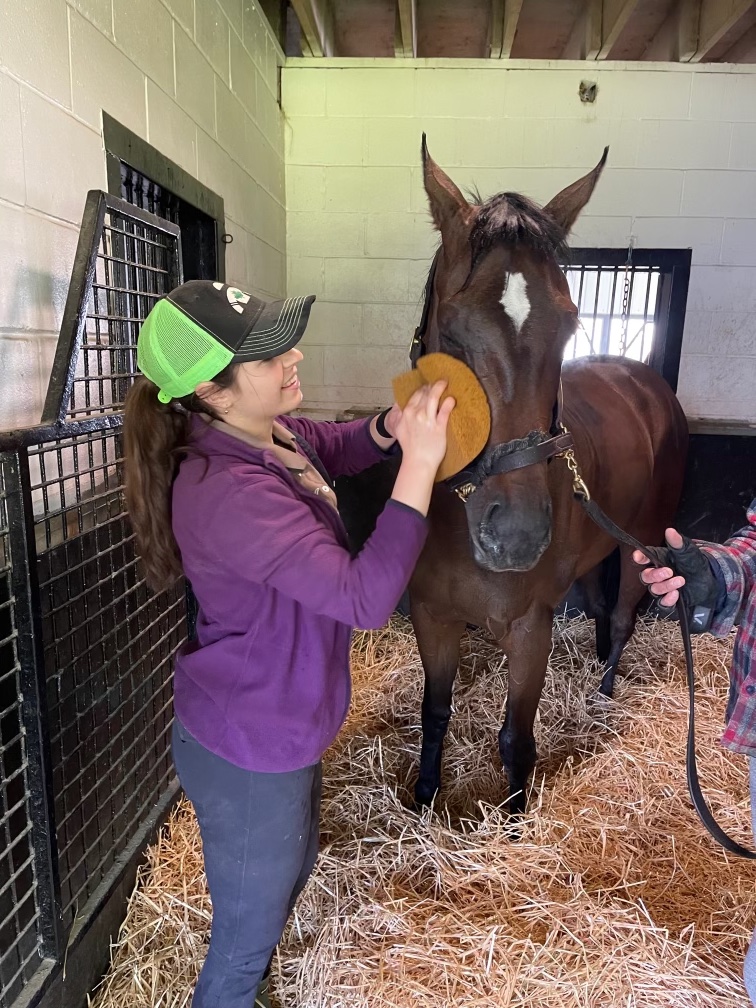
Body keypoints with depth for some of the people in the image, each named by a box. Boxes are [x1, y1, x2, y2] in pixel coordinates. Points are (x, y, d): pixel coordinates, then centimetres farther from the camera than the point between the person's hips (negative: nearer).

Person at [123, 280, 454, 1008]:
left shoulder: (275, 432, -6)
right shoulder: (228, 492, -34)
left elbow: (340, 448, 15)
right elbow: (366, 597, -36)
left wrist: (395, 424, -6)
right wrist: (420, 463, -34)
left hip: (280, 725, 10)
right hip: (249, 751, -9)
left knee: (291, 872, 35)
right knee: (247, 935, 19)